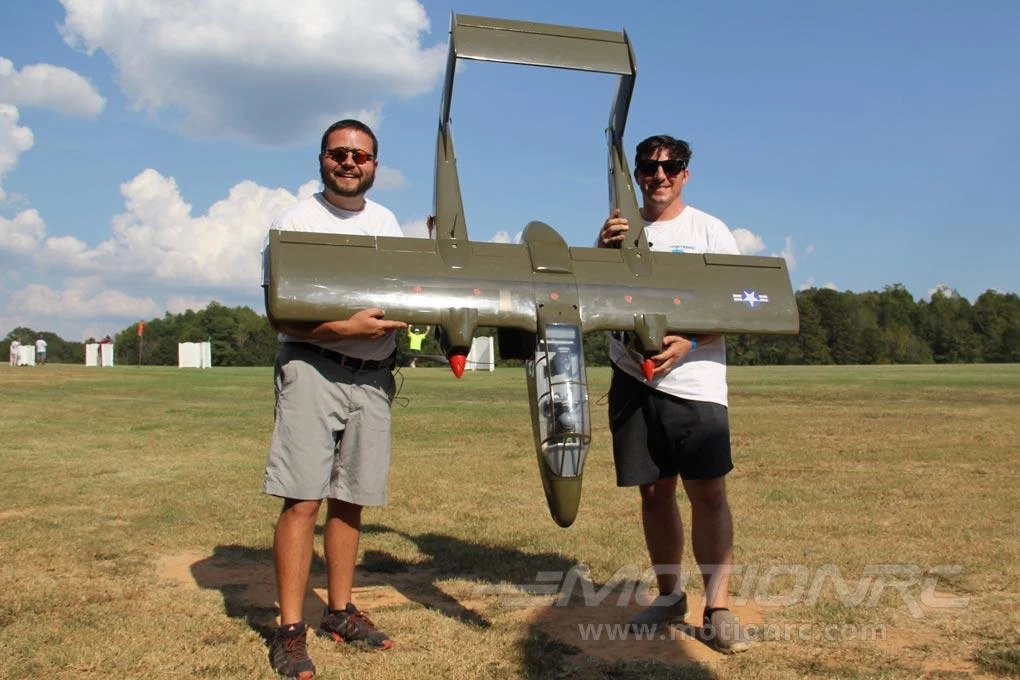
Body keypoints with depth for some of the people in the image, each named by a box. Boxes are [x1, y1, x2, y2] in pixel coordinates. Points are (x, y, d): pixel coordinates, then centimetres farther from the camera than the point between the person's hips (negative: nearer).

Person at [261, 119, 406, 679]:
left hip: (373, 376, 5)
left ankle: (340, 613, 21)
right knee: (303, 500, -9)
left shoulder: (386, 222, 16)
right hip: (313, 368, -5)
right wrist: (346, 328, -20)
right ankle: (290, 630, 0)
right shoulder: (295, 221, -1)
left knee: (351, 500, 10)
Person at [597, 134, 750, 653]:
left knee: (708, 491, -8)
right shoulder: (619, 230, 13)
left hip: (693, 381, -3)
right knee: (653, 491, 8)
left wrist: (689, 342, -19)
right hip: (632, 378, 3)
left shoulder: (709, 230, 4)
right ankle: (669, 595, 22)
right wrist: (602, 251, -11)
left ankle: (718, 608, -1)